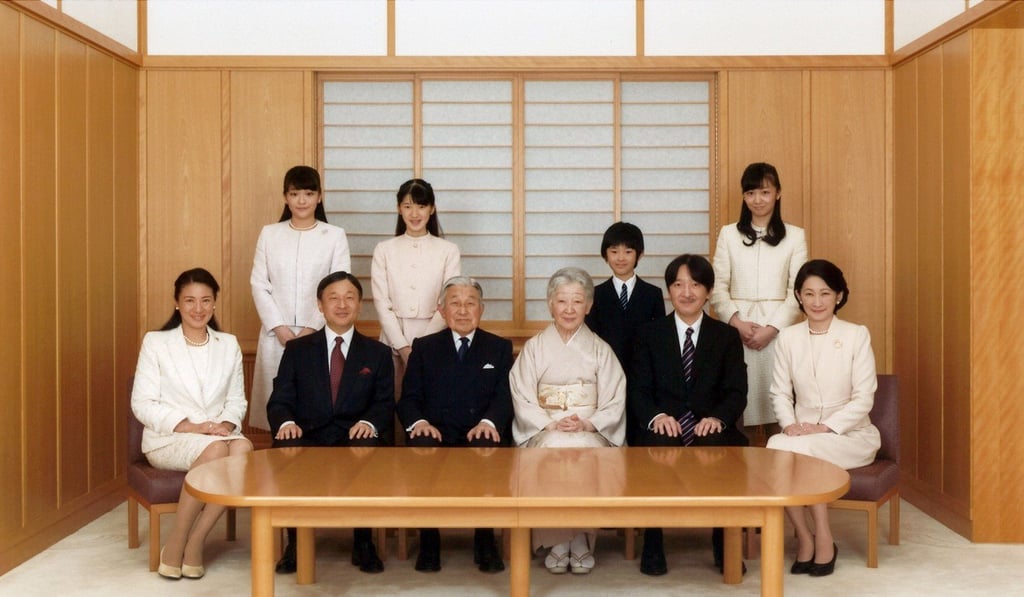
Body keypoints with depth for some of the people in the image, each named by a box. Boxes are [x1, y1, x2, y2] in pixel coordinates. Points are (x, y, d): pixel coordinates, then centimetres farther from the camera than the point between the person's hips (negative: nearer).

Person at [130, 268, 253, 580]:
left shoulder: (229, 345, 13)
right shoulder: (155, 342, 2)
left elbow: (237, 400, 12)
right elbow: (143, 404, -3)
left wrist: (227, 425, -11)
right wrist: (191, 427, -16)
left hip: (219, 435, 3)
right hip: (169, 438, -3)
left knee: (243, 448, -33)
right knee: (216, 449, -35)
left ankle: (194, 542, -21)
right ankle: (175, 543, -18)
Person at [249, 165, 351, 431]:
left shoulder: (335, 235, 2)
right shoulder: (269, 234, 8)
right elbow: (259, 284, 5)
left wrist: (313, 329, -9)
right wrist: (279, 327, -6)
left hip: (319, 334, -2)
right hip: (276, 334, 2)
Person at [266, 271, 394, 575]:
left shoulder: (378, 353, 15)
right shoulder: (296, 349, 15)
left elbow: (385, 402, 6)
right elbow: (280, 400, 6)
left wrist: (370, 423, -18)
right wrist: (286, 422, -18)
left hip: (356, 438, 0)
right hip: (308, 438, 0)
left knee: (368, 448, -35)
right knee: (286, 448, -34)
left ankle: (363, 542, -16)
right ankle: (295, 541, -15)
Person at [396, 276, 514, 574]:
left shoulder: (500, 348, 16)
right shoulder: (423, 347, 17)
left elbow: (504, 396, 3)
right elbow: (409, 398, 8)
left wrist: (489, 421, -19)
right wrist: (418, 421, -15)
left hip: (480, 436, 0)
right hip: (436, 434, 1)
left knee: (489, 449, -35)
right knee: (420, 448, -34)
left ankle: (485, 542, -18)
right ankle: (428, 541, -19)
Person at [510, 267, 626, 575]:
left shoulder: (601, 350, 11)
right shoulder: (534, 347, 10)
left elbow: (614, 403, 4)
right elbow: (523, 400, 2)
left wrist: (587, 424, -14)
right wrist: (551, 425, -14)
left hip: (591, 433, 0)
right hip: (544, 432, 0)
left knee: (584, 450, -34)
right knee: (554, 450, -34)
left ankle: (580, 540, -18)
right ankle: (558, 540, -20)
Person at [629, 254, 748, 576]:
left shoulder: (727, 336, 13)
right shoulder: (649, 334, 11)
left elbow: (736, 392, 3)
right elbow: (639, 389, 3)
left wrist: (717, 417, -18)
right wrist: (656, 416, -19)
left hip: (710, 430, 1)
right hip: (664, 430, 0)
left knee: (720, 447, -33)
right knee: (659, 445, -35)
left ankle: (724, 544, -12)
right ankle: (652, 544, -18)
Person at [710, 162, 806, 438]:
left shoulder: (795, 236, 6)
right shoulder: (728, 234, 8)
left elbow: (798, 291, 1)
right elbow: (718, 287, 4)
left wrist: (771, 328, -10)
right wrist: (737, 322, -10)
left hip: (777, 329, -1)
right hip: (737, 328, 1)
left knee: (775, 398, -4)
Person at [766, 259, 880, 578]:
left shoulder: (857, 335, -4)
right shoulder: (788, 338, 5)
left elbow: (864, 397, -7)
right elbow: (780, 393, 6)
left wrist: (825, 427, -17)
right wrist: (789, 424, -14)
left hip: (850, 434, -3)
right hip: (803, 433, 3)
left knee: (801, 449, -32)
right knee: (775, 446, -30)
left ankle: (823, 540, -13)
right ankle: (804, 538, -13)